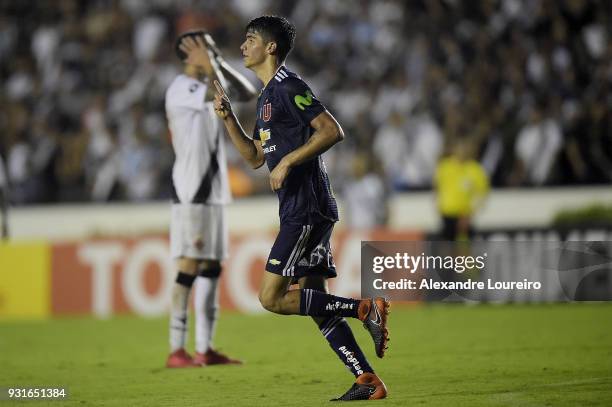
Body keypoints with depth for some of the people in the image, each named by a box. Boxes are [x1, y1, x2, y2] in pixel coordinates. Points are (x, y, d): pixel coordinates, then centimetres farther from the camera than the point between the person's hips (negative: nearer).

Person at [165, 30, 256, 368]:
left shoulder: (205, 88, 17)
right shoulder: (180, 89, -11)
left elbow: (247, 93, 17)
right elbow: (219, 93, -27)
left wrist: (220, 63, 9)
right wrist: (208, 61, -14)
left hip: (213, 192, 9)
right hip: (190, 192, -9)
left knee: (212, 267, 8)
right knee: (189, 267, -12)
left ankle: (204, 349, 10)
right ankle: (176, 350, -11)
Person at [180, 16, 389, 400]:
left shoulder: (289, 87, -10)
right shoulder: (267, 96, 21)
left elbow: (333, 130, -18)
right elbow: (255, 156, 26)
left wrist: (288, 161, -19)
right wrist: (227, 116, 16)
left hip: (306, 210, -10)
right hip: (299, 210, 10)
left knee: (272, 297, -12)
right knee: (315, 303, 7)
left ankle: (365, 309, -10)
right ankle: (368, 381, 6)